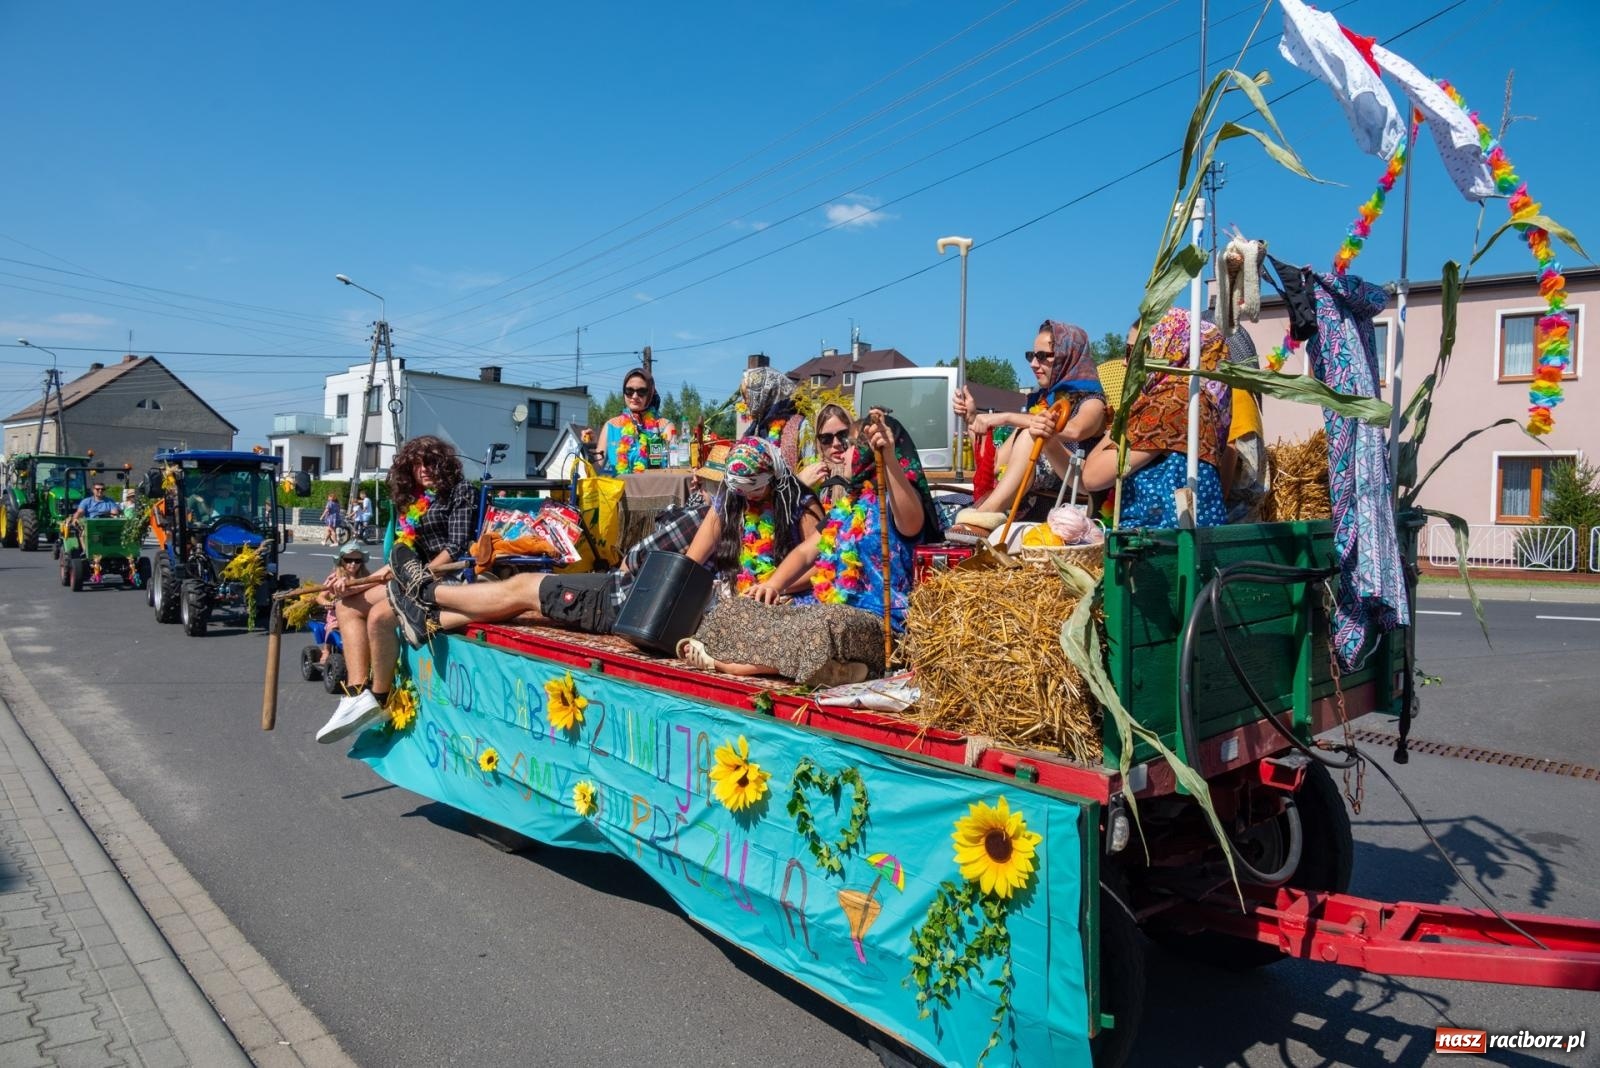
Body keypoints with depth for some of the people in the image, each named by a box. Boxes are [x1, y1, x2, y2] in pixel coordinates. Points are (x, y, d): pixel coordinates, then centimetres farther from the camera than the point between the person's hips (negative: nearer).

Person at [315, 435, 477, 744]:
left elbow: (457, 546, -12)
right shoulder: (412, 502, 19)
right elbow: (404, 557, 15)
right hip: (423, 577, 9)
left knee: (379, 615, -28)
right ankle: (358, 694, -10)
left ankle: (380, 700, -12)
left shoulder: (459, 490, -3)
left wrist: (421, 578, -19)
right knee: (348, 605, 3)